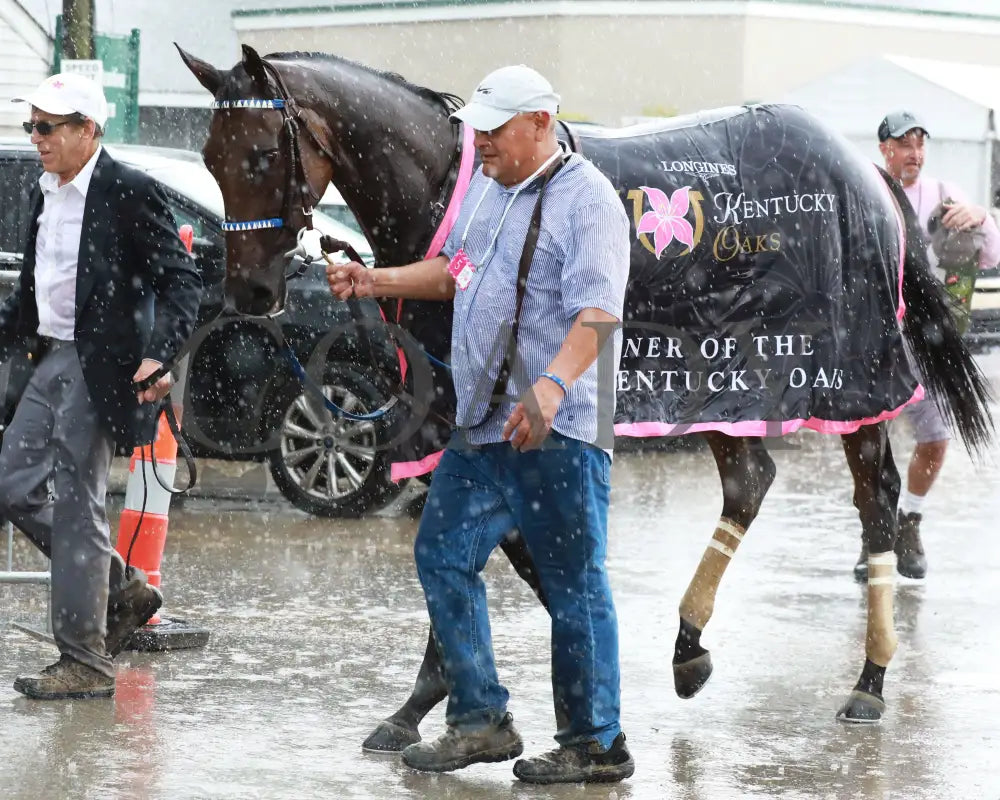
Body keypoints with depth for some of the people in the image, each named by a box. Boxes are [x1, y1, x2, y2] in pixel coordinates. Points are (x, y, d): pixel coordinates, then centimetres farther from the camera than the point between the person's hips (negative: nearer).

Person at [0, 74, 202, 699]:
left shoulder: (128, 192, -12)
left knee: (75, 507, -6)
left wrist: (158, 358, -26)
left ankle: (86, 663, 1)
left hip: (101, 365, -9)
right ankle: (123, 591, 22)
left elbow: (183, 281, -14)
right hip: (53, 360, 9)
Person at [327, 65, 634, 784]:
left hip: (556, 431, -9)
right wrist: (376, 281, 19)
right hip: (481, 427, 9)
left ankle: (595, 744, 5)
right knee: (443, 557, 11)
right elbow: (455, 274, 30)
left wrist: (554, 385, -36)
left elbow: (598, 311, -22)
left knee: (574, 586, -3)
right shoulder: (487, 186, 14)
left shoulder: (586, 198, -12)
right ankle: (482, 720, 20)